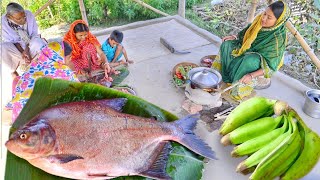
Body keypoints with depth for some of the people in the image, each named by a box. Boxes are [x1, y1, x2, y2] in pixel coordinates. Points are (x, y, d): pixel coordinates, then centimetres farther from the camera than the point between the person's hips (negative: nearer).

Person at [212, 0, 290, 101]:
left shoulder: (278, 39, -27)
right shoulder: (259, 21, -10)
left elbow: (271, 67, -27)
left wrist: (251, 75, -38)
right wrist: (235, 37, -7)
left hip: (260, 68, -7)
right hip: (248, 53, 7)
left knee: (250, 60, -38)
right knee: (227, 44, -6)